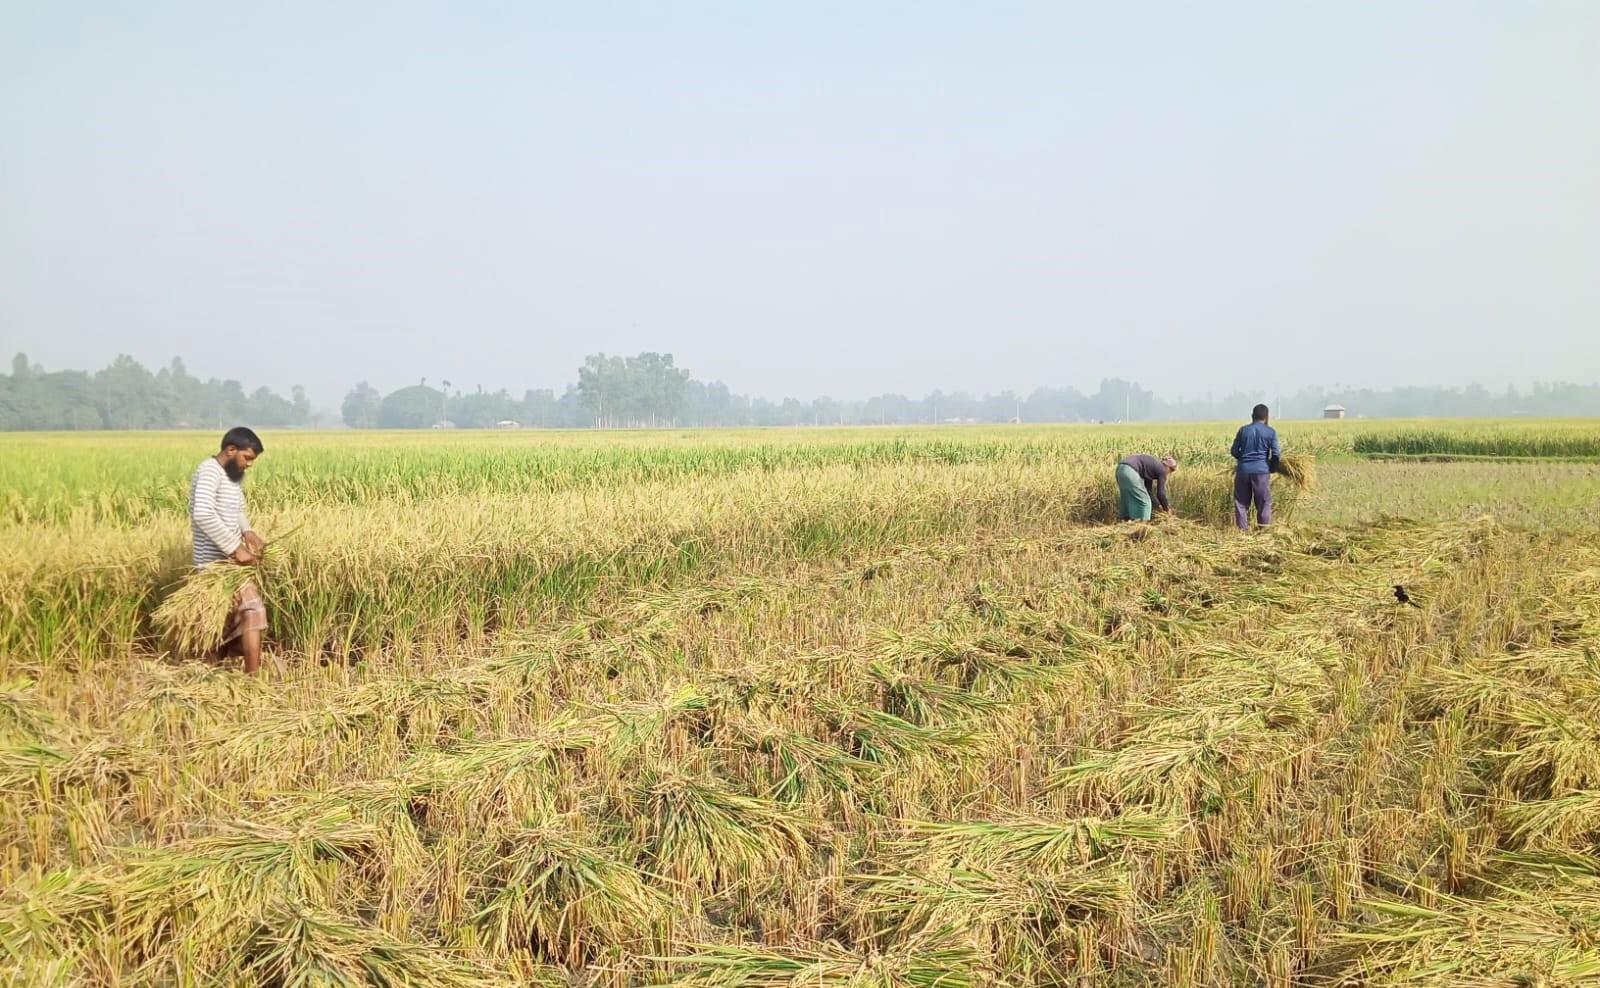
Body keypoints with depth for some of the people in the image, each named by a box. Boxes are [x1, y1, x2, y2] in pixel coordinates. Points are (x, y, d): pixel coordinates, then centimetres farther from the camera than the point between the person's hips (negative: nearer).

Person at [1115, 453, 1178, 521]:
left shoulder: (1152, 466, 28)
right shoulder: (1161, 469, 5)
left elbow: (1148, 490, 33)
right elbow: (1160, 492, 7)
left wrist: (1158, 505, 36)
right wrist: (1166, 508, 21)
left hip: (1120, 469, 9)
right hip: (1130, 471, -9)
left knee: (1128, 499, 21)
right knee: (1143, 500, 3)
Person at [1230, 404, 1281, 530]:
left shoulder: (1243, 430, 6)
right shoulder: (1270, 432, 0)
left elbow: (1234, 451, 9)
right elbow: (1276, 454, -4)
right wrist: (1272, 468, 13)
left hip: (1243, 469, 2)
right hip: (1261, 470, -2)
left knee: (1241, 501, 9)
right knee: (1264, 502, 6)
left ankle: (1243, 530, 9)